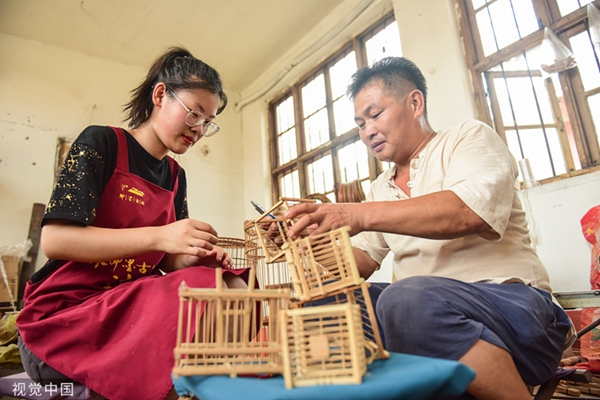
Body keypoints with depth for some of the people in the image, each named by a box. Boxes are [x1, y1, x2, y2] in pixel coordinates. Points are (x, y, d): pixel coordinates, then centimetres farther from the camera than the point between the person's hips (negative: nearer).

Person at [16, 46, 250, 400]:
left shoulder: (175, 176, 13)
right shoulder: (101, 143, -4)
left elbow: (167, 261, 10)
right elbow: (54, 240, -16)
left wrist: (198, 257, -13)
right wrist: (158, 236, -26)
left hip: (134, 300, 6)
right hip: (67, 311, -5)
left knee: (234, 288, -20)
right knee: (206, 295, -29)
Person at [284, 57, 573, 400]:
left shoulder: (469, 137, 2)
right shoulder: (382, 188, 20)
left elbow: (470, 211, -21)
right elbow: (363, 261, 14)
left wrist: (361, 215, -28)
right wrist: (314, 236, -5)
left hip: (506, 300, -5)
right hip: (429, 312, 6)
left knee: (408, 300, -34)